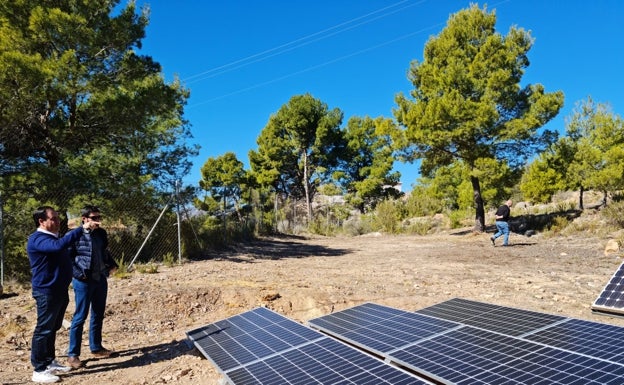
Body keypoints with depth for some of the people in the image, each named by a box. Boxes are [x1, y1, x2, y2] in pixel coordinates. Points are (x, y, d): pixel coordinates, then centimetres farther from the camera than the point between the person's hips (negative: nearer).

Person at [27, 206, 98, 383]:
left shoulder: (53, 237, 14)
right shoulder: (38, 239, -17)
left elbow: (65, 254, 24)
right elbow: (59, 245, -37)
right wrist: (81, 228, -39)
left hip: (59, 290, 9)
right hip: (46, 292, -9)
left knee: (53, 328, 17)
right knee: (44, 330, -2)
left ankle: (50, 362, 29)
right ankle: (39, 370, 6)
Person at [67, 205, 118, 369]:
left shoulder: (101, 233, 6)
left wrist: (112, 265, 5)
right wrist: (78, 274, -19)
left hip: (101, 279, 7)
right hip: (84, 281, -6)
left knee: (98, 315, 15)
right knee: (80, 317, 0)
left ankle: (96, 347, 29)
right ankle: (73, 354, 11)